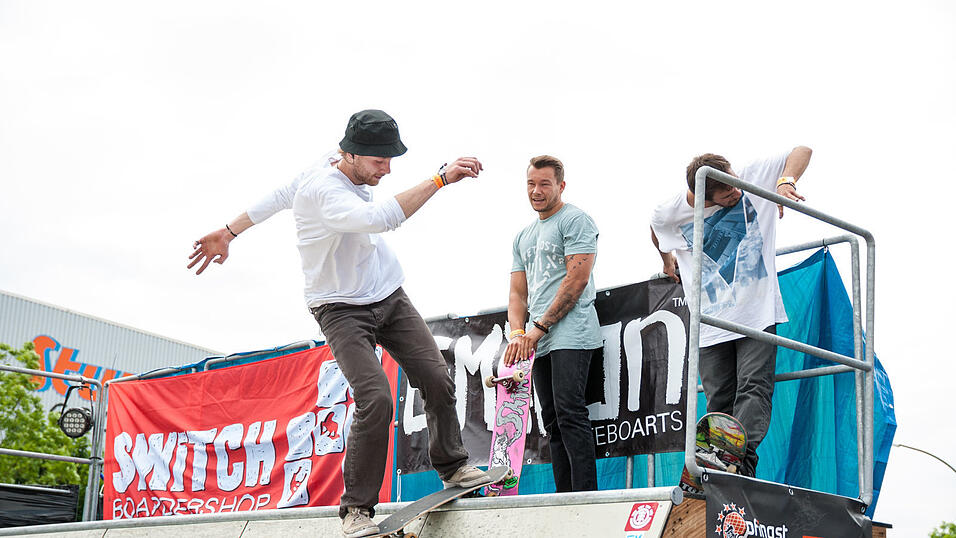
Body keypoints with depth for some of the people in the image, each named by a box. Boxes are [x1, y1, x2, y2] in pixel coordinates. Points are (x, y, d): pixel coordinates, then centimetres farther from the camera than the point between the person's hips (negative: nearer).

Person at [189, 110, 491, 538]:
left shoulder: (354, 175, 0)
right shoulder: (320, 188, -26)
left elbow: (281, 194, 14)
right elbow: (377, 218, -45)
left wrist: (228, 232, 18)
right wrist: (440, 178, -40)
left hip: (390, 298, 7)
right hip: (342, 309, -7)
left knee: (436, 379, -3)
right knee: (376, 400, -21)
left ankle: (452, 466, 19)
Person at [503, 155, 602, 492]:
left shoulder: (575, 220, -1)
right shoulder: (523, 237, 23)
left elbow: (577, 279, -11)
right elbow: (518, 292, 21)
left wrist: (540, 327, -12)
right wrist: (517, 333, 1)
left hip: (571, 334, -8)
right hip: (539, 341, 8)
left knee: (569, 413, -17)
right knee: (553, 421, 6)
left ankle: (586, 494, -18)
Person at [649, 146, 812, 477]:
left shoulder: (754, 179, -7)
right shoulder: (672, 213, -4)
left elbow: (801, 151, -5)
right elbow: (655, 230, 20)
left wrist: (785, 181, -23)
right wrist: (668, 261, 32)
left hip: (757, 313, -1)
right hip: (711, 322, 1)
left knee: (753, 387, -16)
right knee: (719, 401, 1)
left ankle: (742, 461, -27)